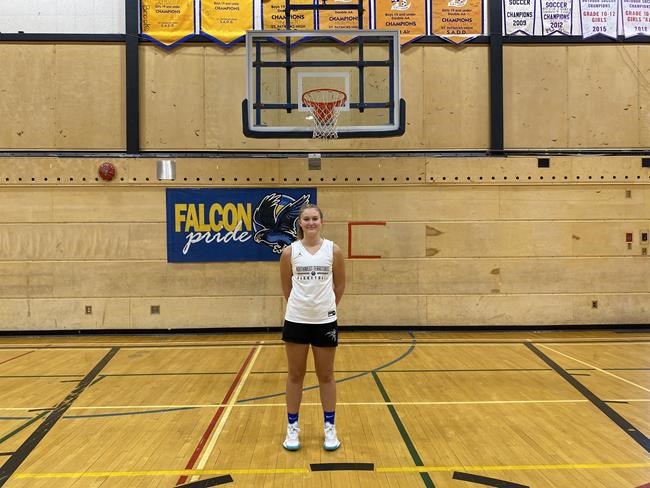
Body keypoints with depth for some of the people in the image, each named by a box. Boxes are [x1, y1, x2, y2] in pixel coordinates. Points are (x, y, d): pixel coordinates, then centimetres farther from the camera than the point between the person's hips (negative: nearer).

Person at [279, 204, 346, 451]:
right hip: (296, 320, 0)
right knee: (295, 375, 10)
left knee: (326, 376, 11)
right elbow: (286, 286, 9)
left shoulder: (333, 250, -3)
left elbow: (340, 285, 8)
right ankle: (292, 428, 24)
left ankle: (329, 428, 25)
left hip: (325, 321, 0)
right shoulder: (290, 251, -2)